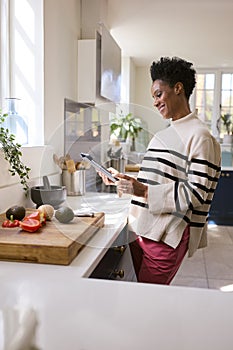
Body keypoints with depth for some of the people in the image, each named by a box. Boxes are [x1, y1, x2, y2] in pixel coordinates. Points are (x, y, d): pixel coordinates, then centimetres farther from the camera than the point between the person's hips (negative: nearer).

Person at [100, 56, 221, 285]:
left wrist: (144, 192, -21)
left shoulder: (199, 136, -9)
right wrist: (123, 180, 10)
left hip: (167, 236, -8)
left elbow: (196, 194, -16)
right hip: (140, 230, 8)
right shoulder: (161, 136, 18)